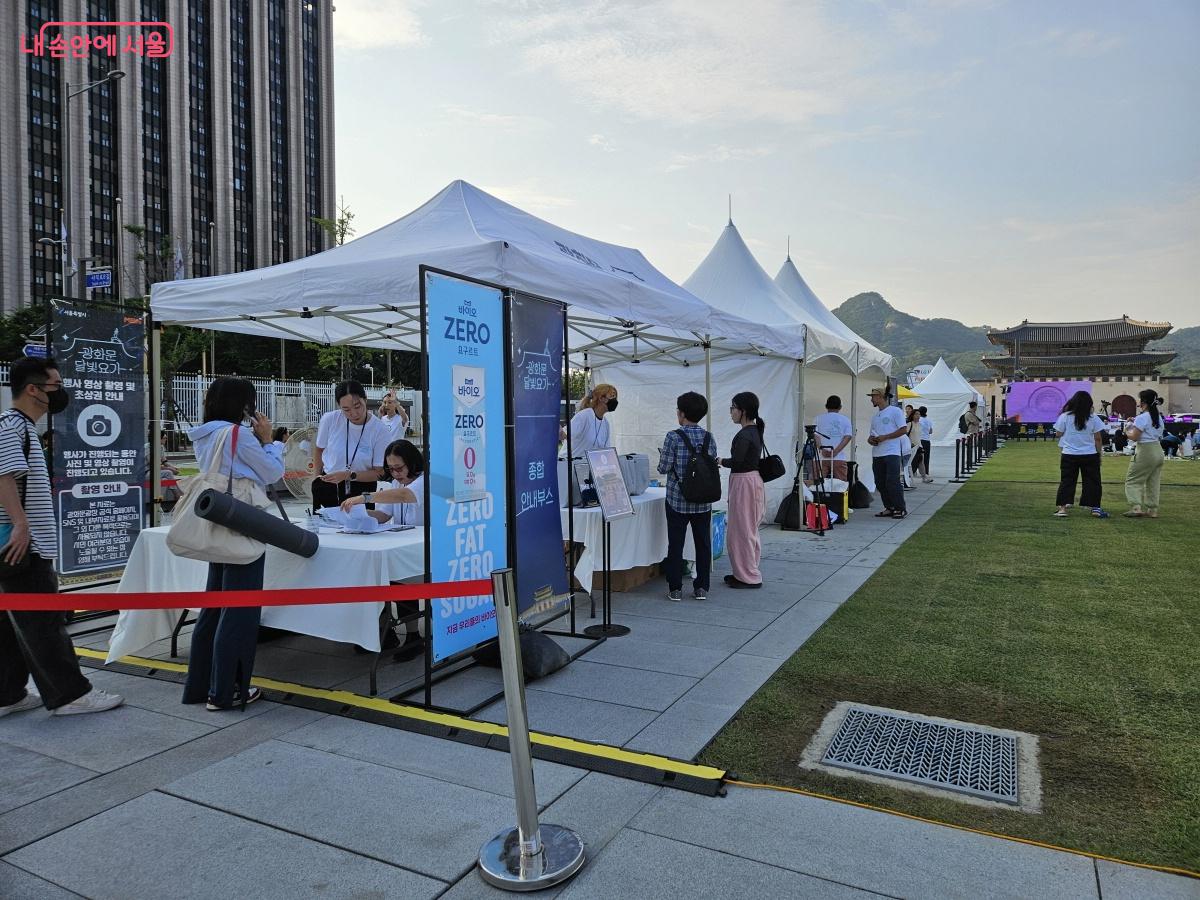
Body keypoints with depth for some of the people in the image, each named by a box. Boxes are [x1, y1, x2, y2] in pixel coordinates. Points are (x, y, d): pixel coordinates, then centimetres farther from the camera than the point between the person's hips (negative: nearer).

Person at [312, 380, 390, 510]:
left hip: (362, 491, -2)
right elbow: (319, 450, 10)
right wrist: (317, 479, 5)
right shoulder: (329, 419, -10)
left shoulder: (380, 430, -15)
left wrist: (349, 475, -22)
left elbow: (380, 473, -11)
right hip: (327, 488, 2)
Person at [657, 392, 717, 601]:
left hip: (678, 500, -3)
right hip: (703, 501, 3)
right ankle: (701, 588, 15)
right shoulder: (709, 438, 1)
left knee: (676, 545, 5)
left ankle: (675, 589, 9)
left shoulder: (673, 437, -12)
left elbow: (663, 468, -11)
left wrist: (663, 455, 10)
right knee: (703, 544, 10)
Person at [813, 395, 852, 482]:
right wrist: (835, 452, -11)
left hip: (821, 458, 0)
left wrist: (822, 449, -13)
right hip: (840, 458, 0)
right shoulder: (845, 420, 11)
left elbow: (815, 435, -4)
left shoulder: (818, 419, 10)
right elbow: (848, 436, -3)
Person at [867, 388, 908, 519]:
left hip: (891, 453, -8)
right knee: (880, 483, 7)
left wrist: (884, 437, -14)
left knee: (892, 482, -12)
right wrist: (870, 439, 1)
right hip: (877, 454, 8)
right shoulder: (875, 416, 21)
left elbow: (904, 429, -9)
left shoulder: (895, 411, -2)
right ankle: (889, 508, 15)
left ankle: (901, 508, -3)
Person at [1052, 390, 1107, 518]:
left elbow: (1058, 434, -1)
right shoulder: (1093, 418, -4)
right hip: (1090, 455, 0)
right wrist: (1098, 453, 9)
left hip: (1069, 455, 0)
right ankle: (1094, 508, 12)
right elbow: (1097, 438, -1)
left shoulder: (1065, 416, -7)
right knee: (1092, 481, 9)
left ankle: (1062, 507, 3)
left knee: (1067, 481, 6)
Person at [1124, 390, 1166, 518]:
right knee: (1153, 483, 13)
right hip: (1158, 450, 8)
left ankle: (1136, 508, -12)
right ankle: (1152, 510, 14)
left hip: (1145, 452, -8)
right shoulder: (1159, 417, 10)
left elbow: (1134, 437, -19)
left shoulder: (1142, 418, -16)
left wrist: (1127, 430, 2)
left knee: (1132, 481, -1)